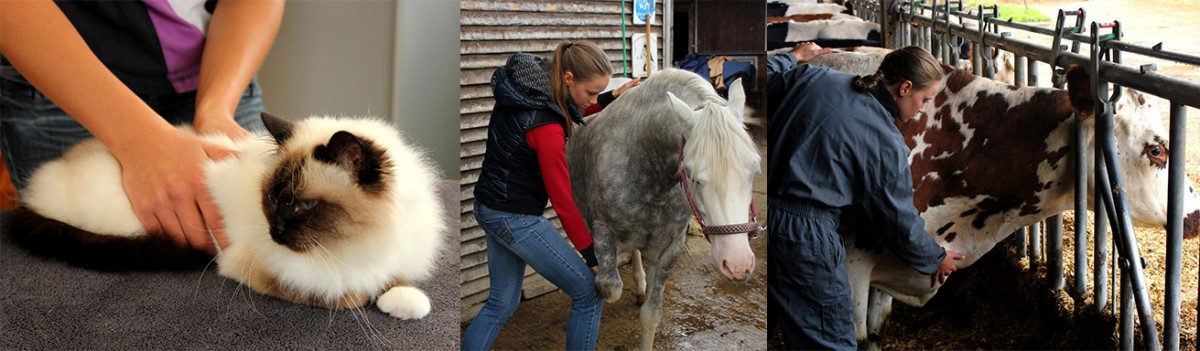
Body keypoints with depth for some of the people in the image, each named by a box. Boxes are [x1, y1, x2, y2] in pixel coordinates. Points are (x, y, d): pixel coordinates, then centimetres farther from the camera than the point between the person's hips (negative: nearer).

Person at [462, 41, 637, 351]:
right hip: (517, 218, -9)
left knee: (501, 303, 19)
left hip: (489, 207, 9)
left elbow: (567, 113, 20)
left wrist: (611, 98, 10)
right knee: (589, 293, 4)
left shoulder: (525, 86, -3)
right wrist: (592, 255, -9)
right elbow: (562, 201, -20)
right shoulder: (546, 126, -27)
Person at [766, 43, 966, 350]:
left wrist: (793, 57, 35)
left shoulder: (812, 78, 3)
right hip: (804, 238, -6)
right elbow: (901, 224, 3)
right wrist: (936, 260, 22)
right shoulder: (887, 144, -7)